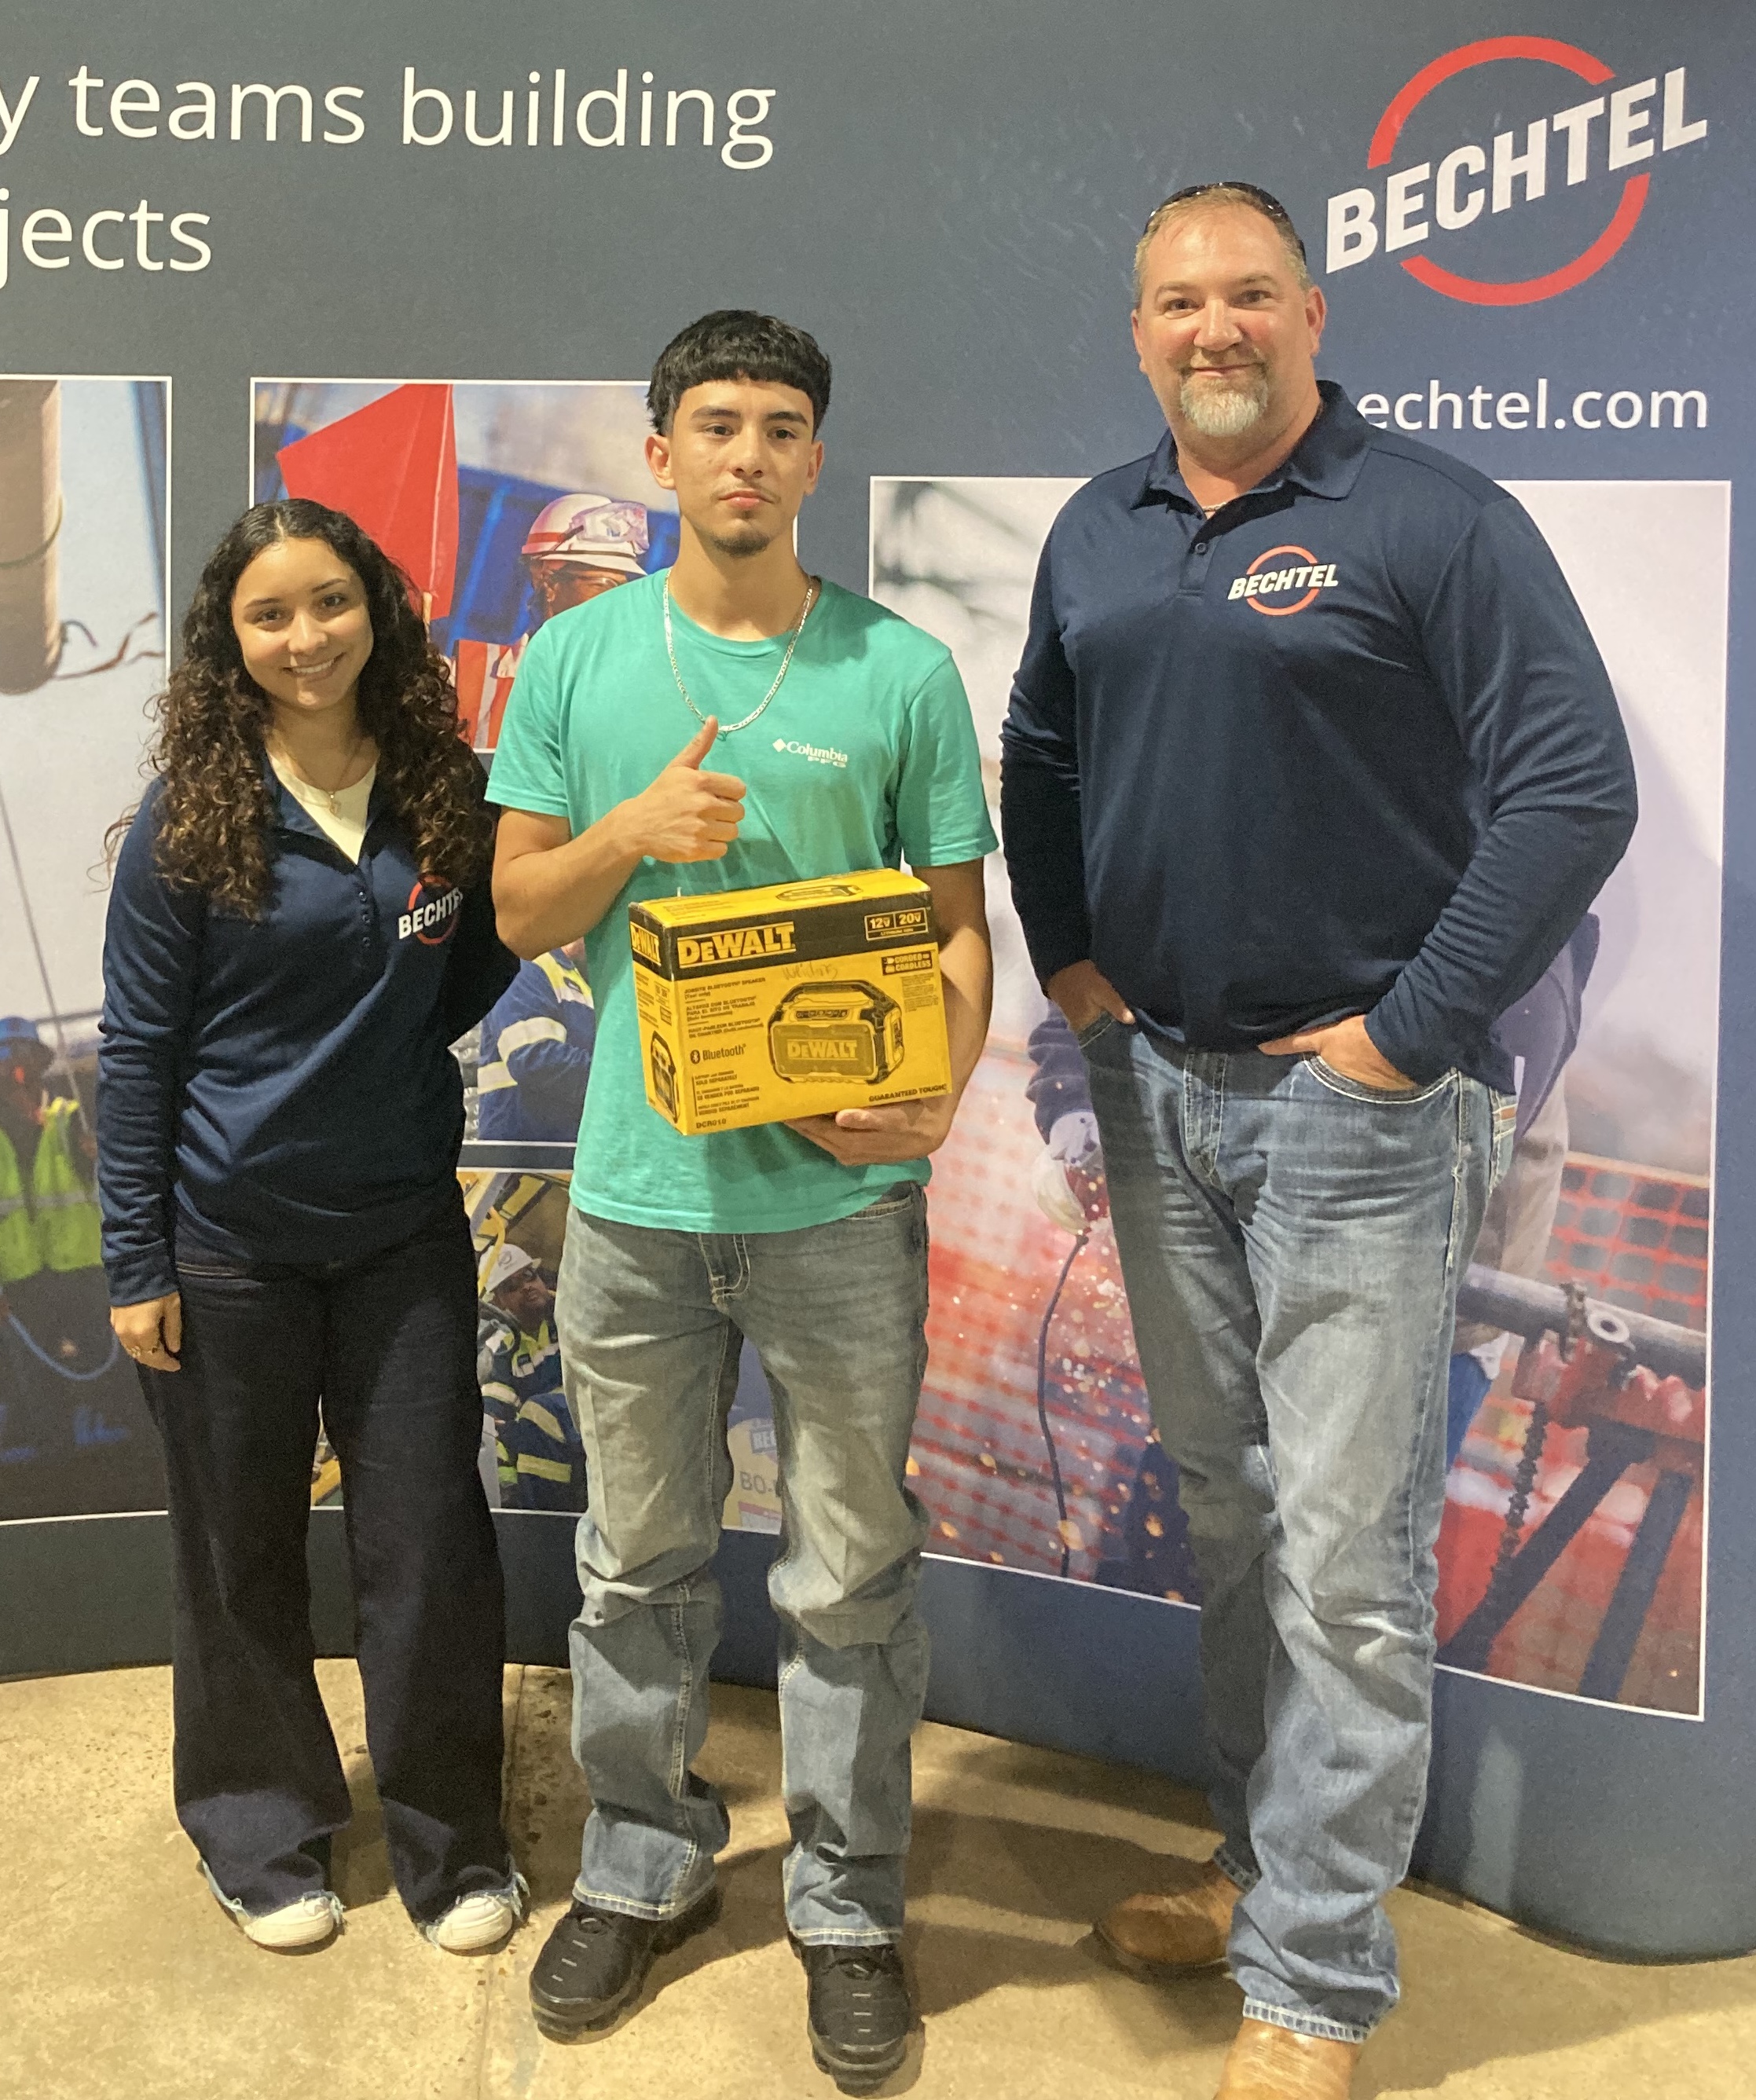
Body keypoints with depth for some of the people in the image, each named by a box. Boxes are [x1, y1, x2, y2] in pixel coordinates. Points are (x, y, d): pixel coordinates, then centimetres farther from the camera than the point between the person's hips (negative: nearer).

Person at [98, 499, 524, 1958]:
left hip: (405, 1229, 2)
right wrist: (136, 1263, -7)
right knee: (242, 1550, 12)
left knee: (429, 1538, 7)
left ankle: (454, 1843, 26)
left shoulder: (450, 801, -1)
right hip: (229, 1243, -2)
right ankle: (264, 1839, 32)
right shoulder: (188, 821, -8)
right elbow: (137, 1048, -6)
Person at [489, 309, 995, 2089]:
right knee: (638, 1557, 15)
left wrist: (937, 1092, -17)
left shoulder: (901, 671, 1)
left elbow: (956, 926, 2)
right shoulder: (577, 659, 6)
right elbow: (518, 910, 7)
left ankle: (847, 1904, 26)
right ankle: (643, 1868, 35)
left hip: (838, 1191, -1)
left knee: (850, 1569, 8)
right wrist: (632, 833, -13)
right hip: (636, 1185, 2)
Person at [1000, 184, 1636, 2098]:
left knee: (1347, 1552, -1)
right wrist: (1067, 957, 9)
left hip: (1355, 1098, -6)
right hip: (1157, 1082, 7)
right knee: (1228, 1505, 17)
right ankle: (1267, 1863, 34)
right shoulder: (1097, 535, 11)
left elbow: (1576, 789, -14)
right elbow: (1038, 755, 22)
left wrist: (1408, 1031, -16)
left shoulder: (1434, 521, -9)